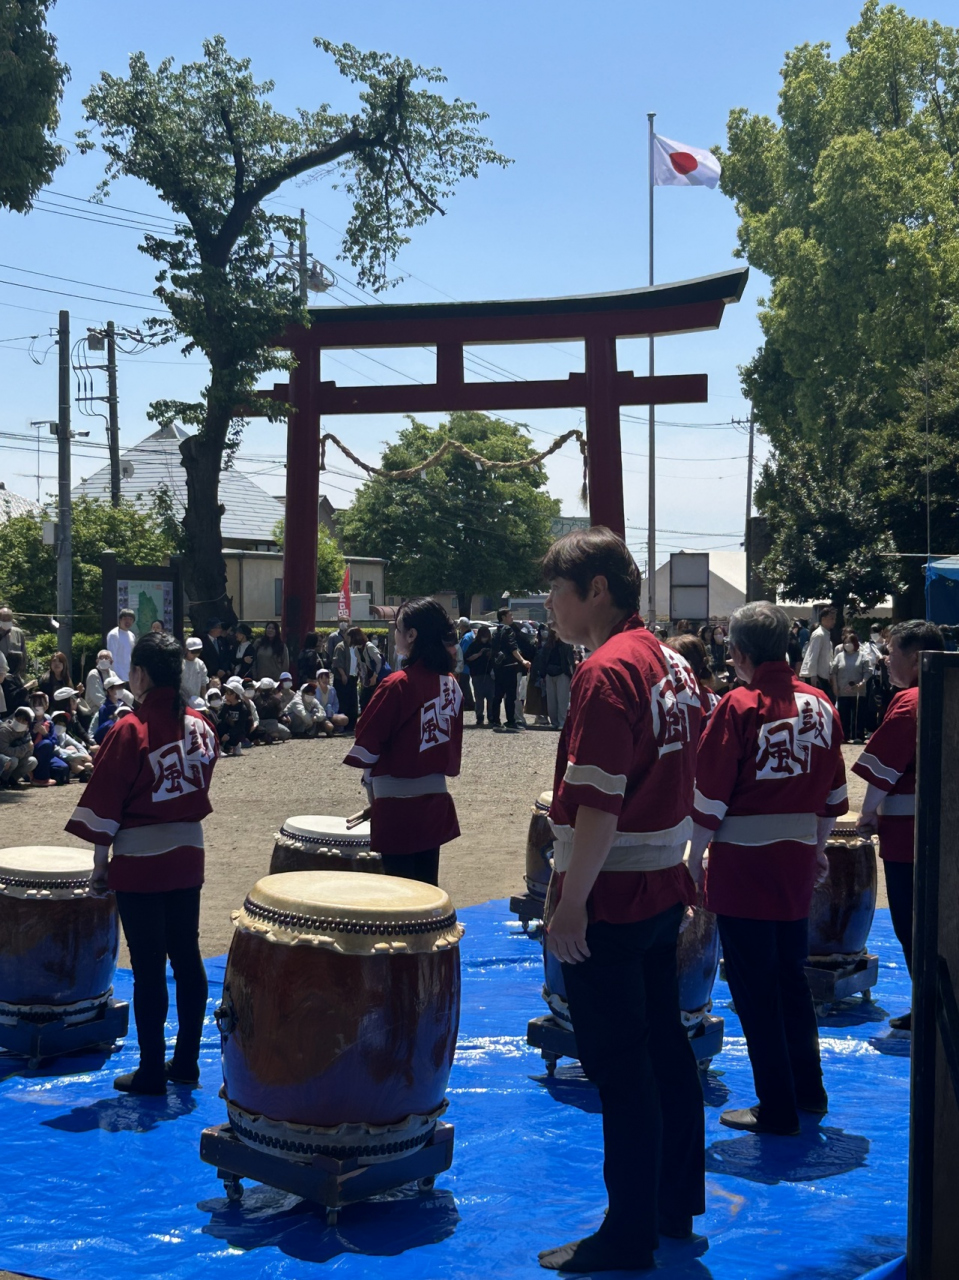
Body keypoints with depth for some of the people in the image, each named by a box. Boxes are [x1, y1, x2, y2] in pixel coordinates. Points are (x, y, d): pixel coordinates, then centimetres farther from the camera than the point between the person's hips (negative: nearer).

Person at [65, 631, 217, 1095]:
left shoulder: (129, 732, -16)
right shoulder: (200, 726, 2)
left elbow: (105, 802, -13)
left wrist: (100, 858, -4)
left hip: (139, 862, -6)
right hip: (188, 855, 6)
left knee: (148, 966, 0)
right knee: (186, 957, 12)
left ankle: (151, 1072, 7)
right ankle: (186, 1062, 21)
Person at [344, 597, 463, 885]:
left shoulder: (398, 685, -15)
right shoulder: (451, 684, 4)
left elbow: (367, 743, -11)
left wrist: (369, 776, 6)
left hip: (399, 801, -6)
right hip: (435, 800, 6)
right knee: (427, 886, 12)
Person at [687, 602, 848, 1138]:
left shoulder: (739, 706, -13)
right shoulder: (820, 705, 4)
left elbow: (711, 795, -13)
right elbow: (834, 792, 11)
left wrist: (695, 857, -3)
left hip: (743, 865, -6)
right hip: (797, 863, 6)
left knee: (756, 990, 3)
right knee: (792, 977, 20)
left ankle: (778, 1109, 9)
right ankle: (810, 1091, 29)